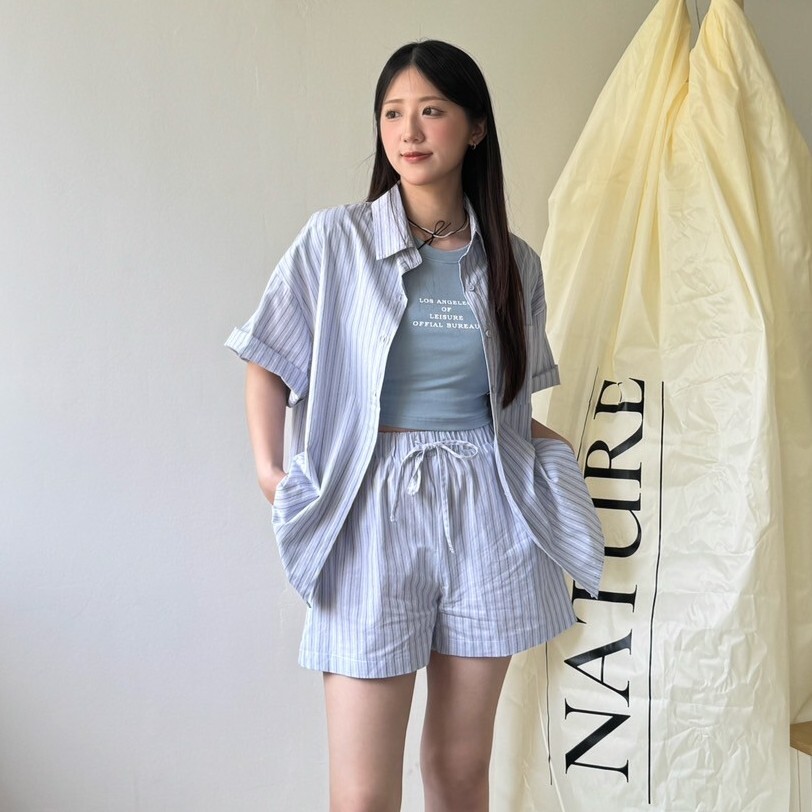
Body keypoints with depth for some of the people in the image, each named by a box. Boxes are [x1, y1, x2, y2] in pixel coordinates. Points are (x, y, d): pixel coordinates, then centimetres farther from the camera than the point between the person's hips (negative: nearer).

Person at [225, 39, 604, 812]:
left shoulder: (512, 261, 7)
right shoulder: (335, 240, -2)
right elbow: (270, 363, 3)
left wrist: (552, 445, 1)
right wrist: (268, 468, -11)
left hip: (485, 515, 3)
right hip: (373, 514, -2)